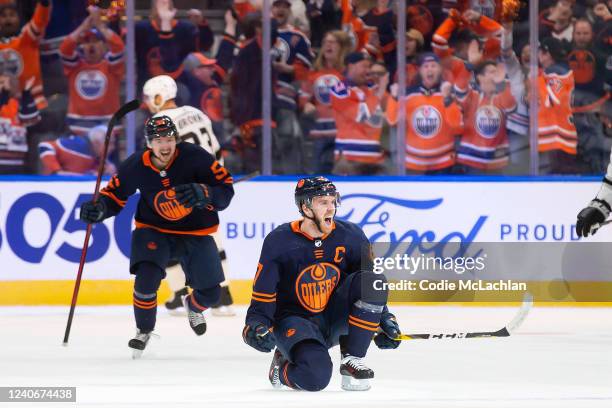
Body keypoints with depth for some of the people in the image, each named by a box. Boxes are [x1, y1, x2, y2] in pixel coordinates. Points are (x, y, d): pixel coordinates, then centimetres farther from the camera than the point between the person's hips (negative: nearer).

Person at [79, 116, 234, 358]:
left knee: (210, 293, 2)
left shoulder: (195, 157, -21)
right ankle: (144, 330, 2)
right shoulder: (136, 166, -16)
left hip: (195, 233, 1)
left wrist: (202, 193, -39)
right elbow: (115, 193, -1)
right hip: (154, 230, -1)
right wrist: (99, 209, -22)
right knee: (146, 278, -26)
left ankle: (193, 306, 43)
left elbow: (225, 190, -19)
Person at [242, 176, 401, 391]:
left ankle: (352, 359, -13)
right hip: (295, 320, -4)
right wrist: (256, 327, -21)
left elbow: (371, 289, 7)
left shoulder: (351, 235, -3)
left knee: (373, 280, -23)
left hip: (336, 317, 4)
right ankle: (282, 368, 7)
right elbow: (263, 295, -5)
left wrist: (385, 320, -2)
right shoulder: (279, 242, -11)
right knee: (316, 375, -32)